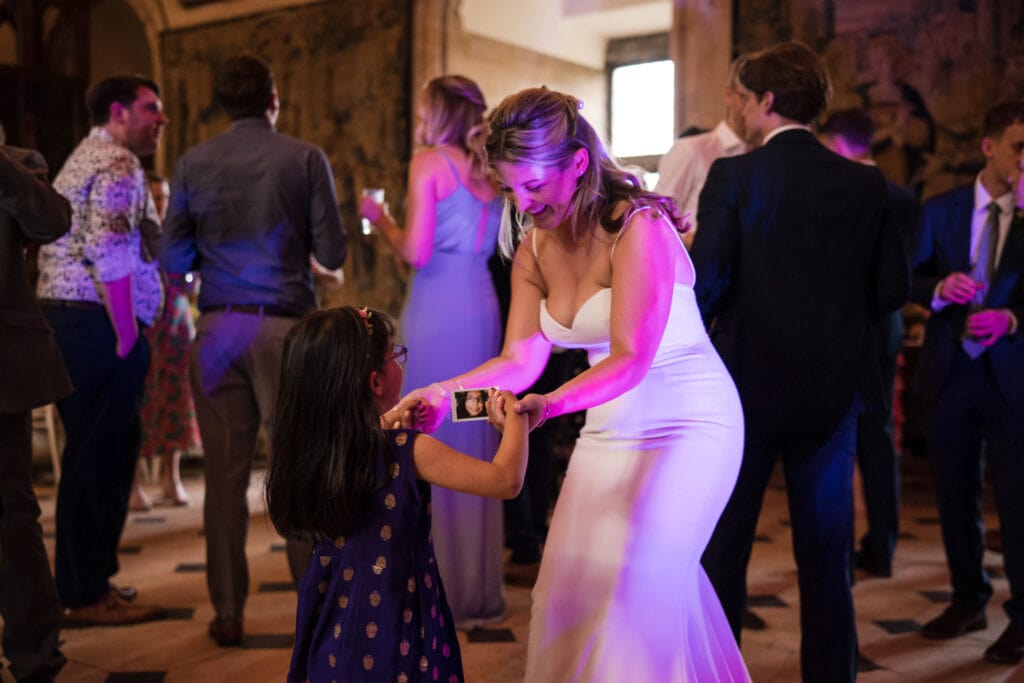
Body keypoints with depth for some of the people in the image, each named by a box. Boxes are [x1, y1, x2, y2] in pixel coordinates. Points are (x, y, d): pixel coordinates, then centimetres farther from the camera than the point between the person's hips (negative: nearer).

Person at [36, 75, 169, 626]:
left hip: (62, 314, 10)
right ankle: (86, 595, 3)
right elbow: (110, 253, -22)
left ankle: (88, 578, 25)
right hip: (98, 325, -10)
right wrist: (127, 334, -17)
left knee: (99, 451, 16)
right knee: (97, 456, -5)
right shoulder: (118, 165, -9)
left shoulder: (83, 160, 24)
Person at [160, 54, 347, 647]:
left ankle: (229, 613, 12)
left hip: (218, 328, 2)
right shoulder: (306, 159, -2)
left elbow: (174, 259, 4)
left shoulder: (193, 163, 4)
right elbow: (332, 255, -3)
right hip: (285, 325, -2)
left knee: (226, 474, 6)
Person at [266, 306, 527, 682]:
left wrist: (387, 422, 15)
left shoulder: (309, 447, -8)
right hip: (396, 621, -5)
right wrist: (514, 417, -5)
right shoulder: (409, 451, -23)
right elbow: (506, 480, -19)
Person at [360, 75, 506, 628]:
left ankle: (443, 589, 8)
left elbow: (417, 252, -12)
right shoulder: (487, 171, 14)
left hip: (437, 312, -7)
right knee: (476, 447, 12)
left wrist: (380, 219, 5)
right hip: (482, 308, 7)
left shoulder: (428, 162, -4)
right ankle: (481, 590, 22)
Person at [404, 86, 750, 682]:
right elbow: (521, 359, -5)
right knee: (571, 581, 6)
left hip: (691, 425, -7)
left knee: (642, 579, -13)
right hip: (609, 430, 7)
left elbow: (630, 359, -27)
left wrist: (550, 404, -44)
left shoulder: (639, 228, -20)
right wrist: (442, 392, -21)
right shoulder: (534, 250, 2)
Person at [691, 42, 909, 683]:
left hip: (749, 379, -3)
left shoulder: (733, 176, -10)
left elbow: (707, 281, -16)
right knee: (827, 552, 14)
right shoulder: (865, 182, 2)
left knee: (724, 544, 9)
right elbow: (893, 286, 3)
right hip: (835, 384, 4)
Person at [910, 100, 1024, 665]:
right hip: (950, 370, 3)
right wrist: (940, 287, -17)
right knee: (955, 495, 12)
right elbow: (909, 279, 2)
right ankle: (968, 600, 29)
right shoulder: (940, 210, 5)